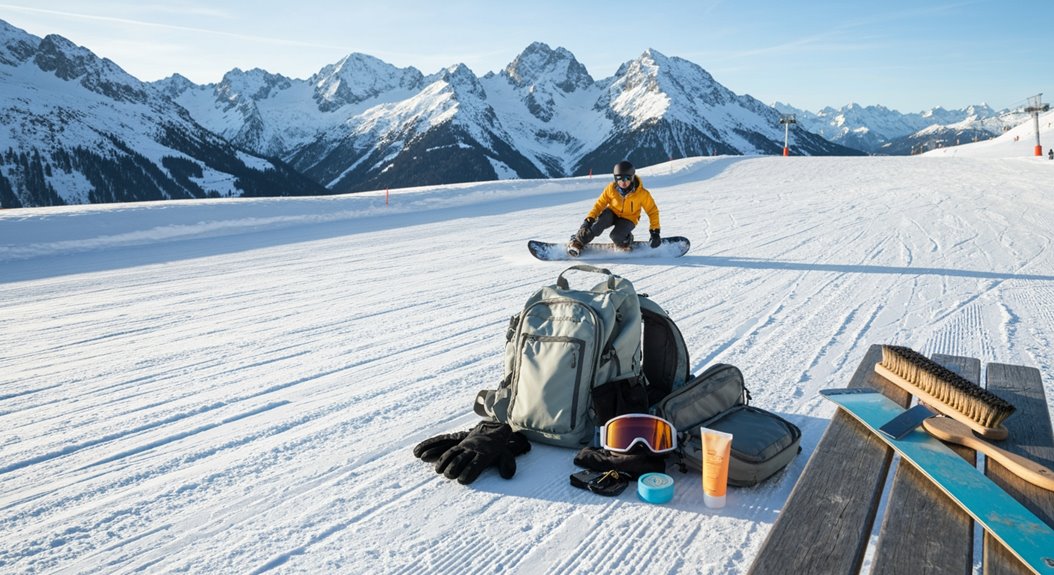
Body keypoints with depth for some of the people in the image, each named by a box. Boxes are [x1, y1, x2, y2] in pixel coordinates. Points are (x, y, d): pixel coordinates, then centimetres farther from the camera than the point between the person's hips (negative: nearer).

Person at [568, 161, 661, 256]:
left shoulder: (642, 193, -21)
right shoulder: (611, 188, -17)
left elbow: (653, 211, -10)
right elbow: (599, 205, -8)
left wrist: (655, 232, -15)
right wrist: (589, 219, -23)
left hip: (628, 219, -2)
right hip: (612, 213, 2)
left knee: (616, 236, -32)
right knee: (601, 221, -34)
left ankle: (626, 241, 3)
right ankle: (578, 241, -22)